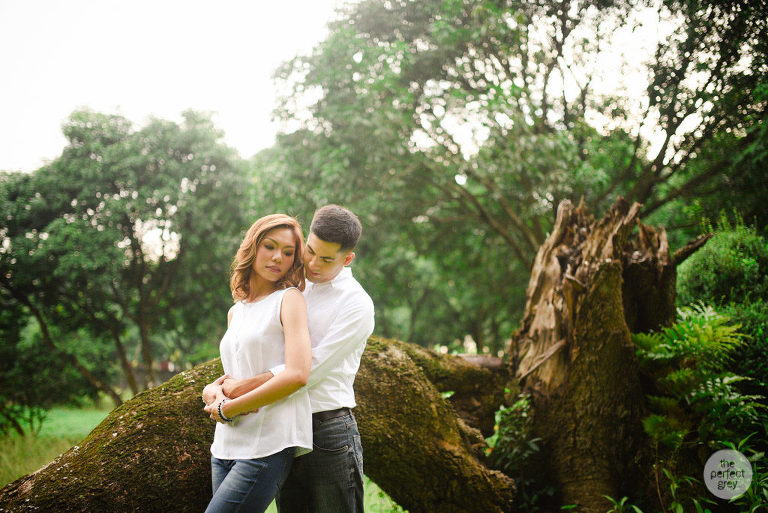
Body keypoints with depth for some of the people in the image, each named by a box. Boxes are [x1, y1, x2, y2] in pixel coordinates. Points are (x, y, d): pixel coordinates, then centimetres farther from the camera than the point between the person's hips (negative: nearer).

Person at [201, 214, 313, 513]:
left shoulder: (289, 299, -2)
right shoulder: (235, 313, 19)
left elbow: (297, 375, -15)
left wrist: (228, 409, -9)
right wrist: (214, 391, -1)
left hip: (268, 446, -7)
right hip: (226, 445, 7)